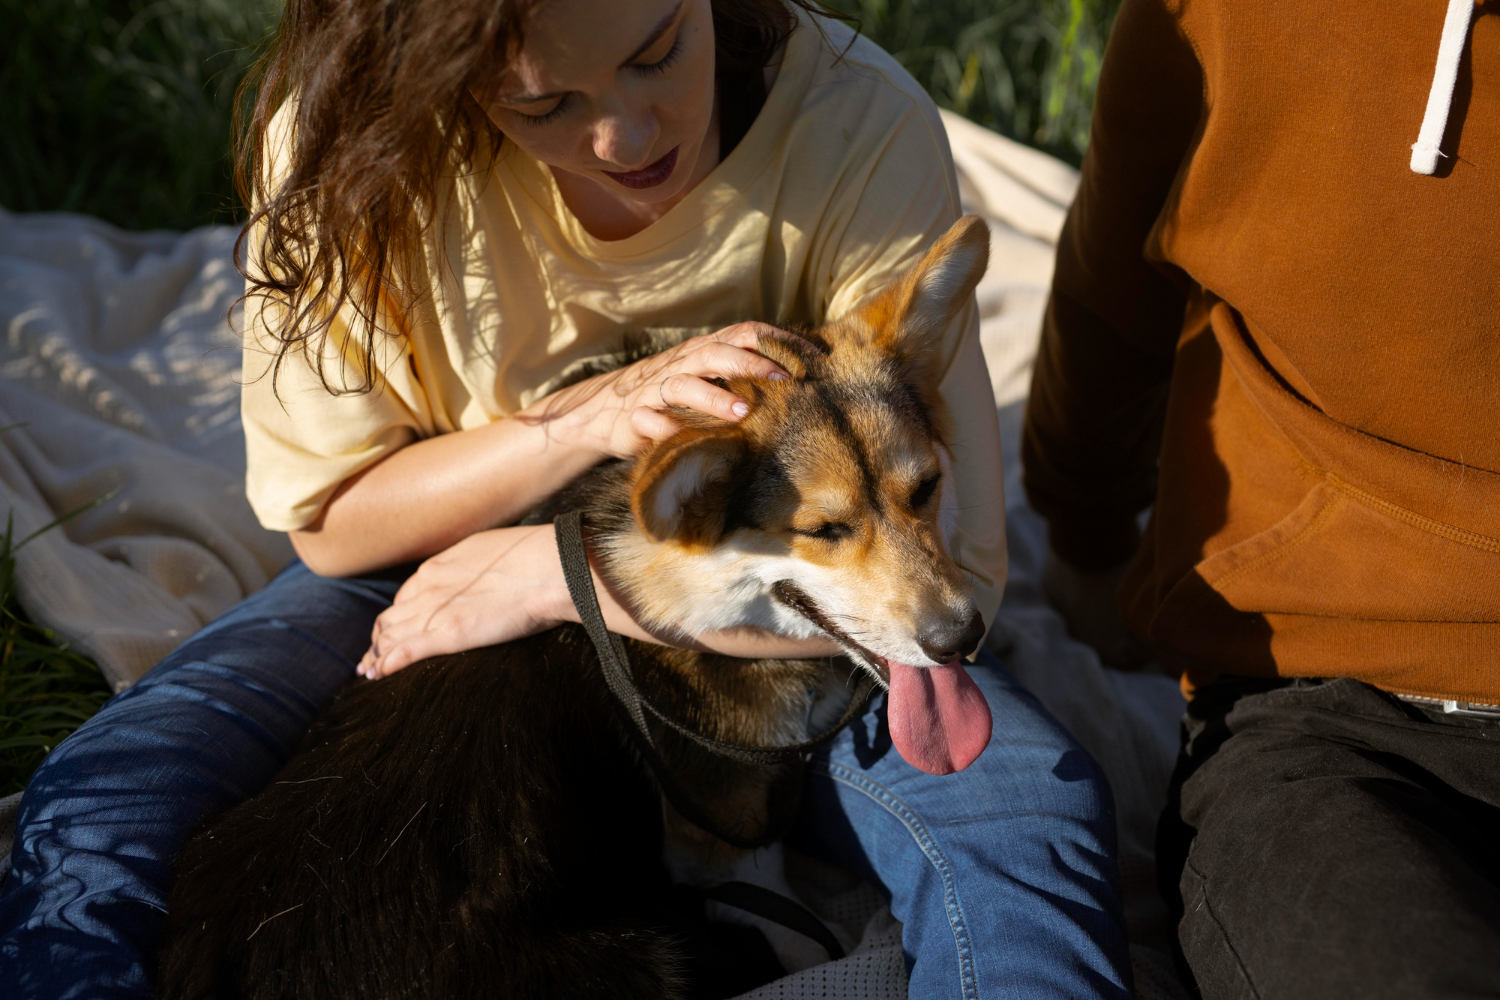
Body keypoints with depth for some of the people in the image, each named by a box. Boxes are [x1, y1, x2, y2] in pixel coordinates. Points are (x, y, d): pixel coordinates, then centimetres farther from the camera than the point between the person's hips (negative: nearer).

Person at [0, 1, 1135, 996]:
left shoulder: (860, 126, -26)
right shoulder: (346, 130, -20)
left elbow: (954, 566, -27)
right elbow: (331, 522, -10)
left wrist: (556, 569, -27)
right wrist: (587, 419, -28)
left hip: (756, 613, -1)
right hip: (432, 586, 1)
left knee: (1024, 817, -30)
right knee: (95, 808, -22)